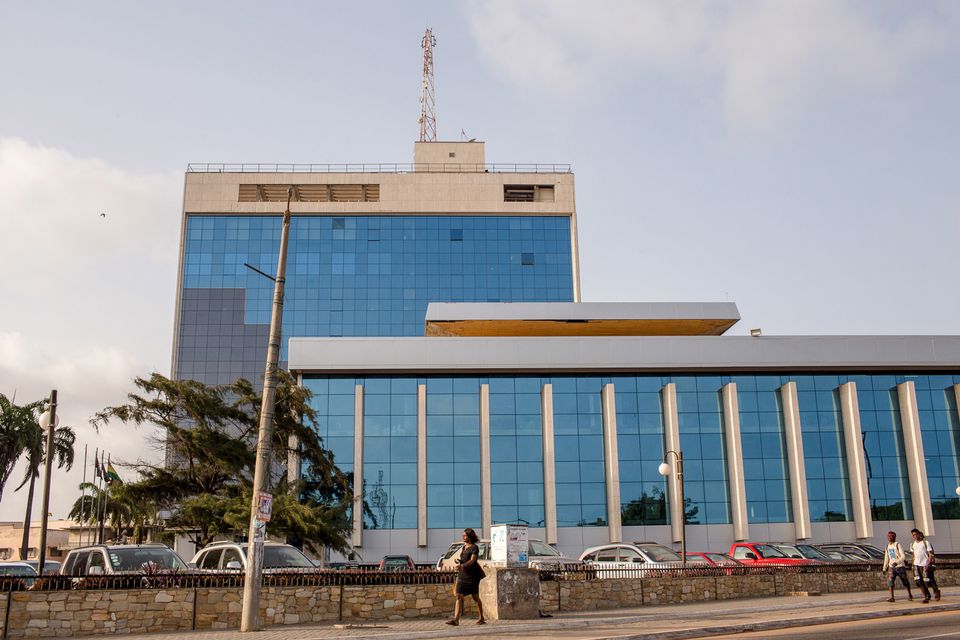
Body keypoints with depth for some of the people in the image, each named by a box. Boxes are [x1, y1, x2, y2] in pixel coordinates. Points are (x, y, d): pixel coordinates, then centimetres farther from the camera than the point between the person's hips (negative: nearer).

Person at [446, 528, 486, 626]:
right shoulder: (464, 547, 15)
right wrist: (459, 561, 2)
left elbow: (472, 560, -21)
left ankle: (482, 618, 18)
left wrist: (462, 565, -37)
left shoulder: (474, 547, -8)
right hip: (462, 574, 7)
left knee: (476, 597, 4)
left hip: (472, 575, -7)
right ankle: (456, 619, -13)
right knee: (459, 596, -7)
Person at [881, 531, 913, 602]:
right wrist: (884, 568, 14)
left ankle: (909, 594, 32)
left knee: (905, 581, 10)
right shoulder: (887, 546, 10)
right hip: (891, 567, 5)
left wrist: (896, 562, -31)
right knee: (890, 581, -13)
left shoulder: (897, 545, -9)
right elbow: (886, 558, 17)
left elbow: (903, 556, -17)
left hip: (900, 566, -5)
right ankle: (891, 597, -17)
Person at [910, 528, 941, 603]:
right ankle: (926, 596, 3)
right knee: (919, 581, -5)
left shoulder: (925, 542, -4)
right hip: (917, 565, 5)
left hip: (925, 565, -5)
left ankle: (936, 591, 21)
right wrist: (913, 564, 16)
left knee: (927, 581, -6)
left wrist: (929, 564, -16)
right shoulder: (914, 544, 14)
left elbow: (930, 554, -7)